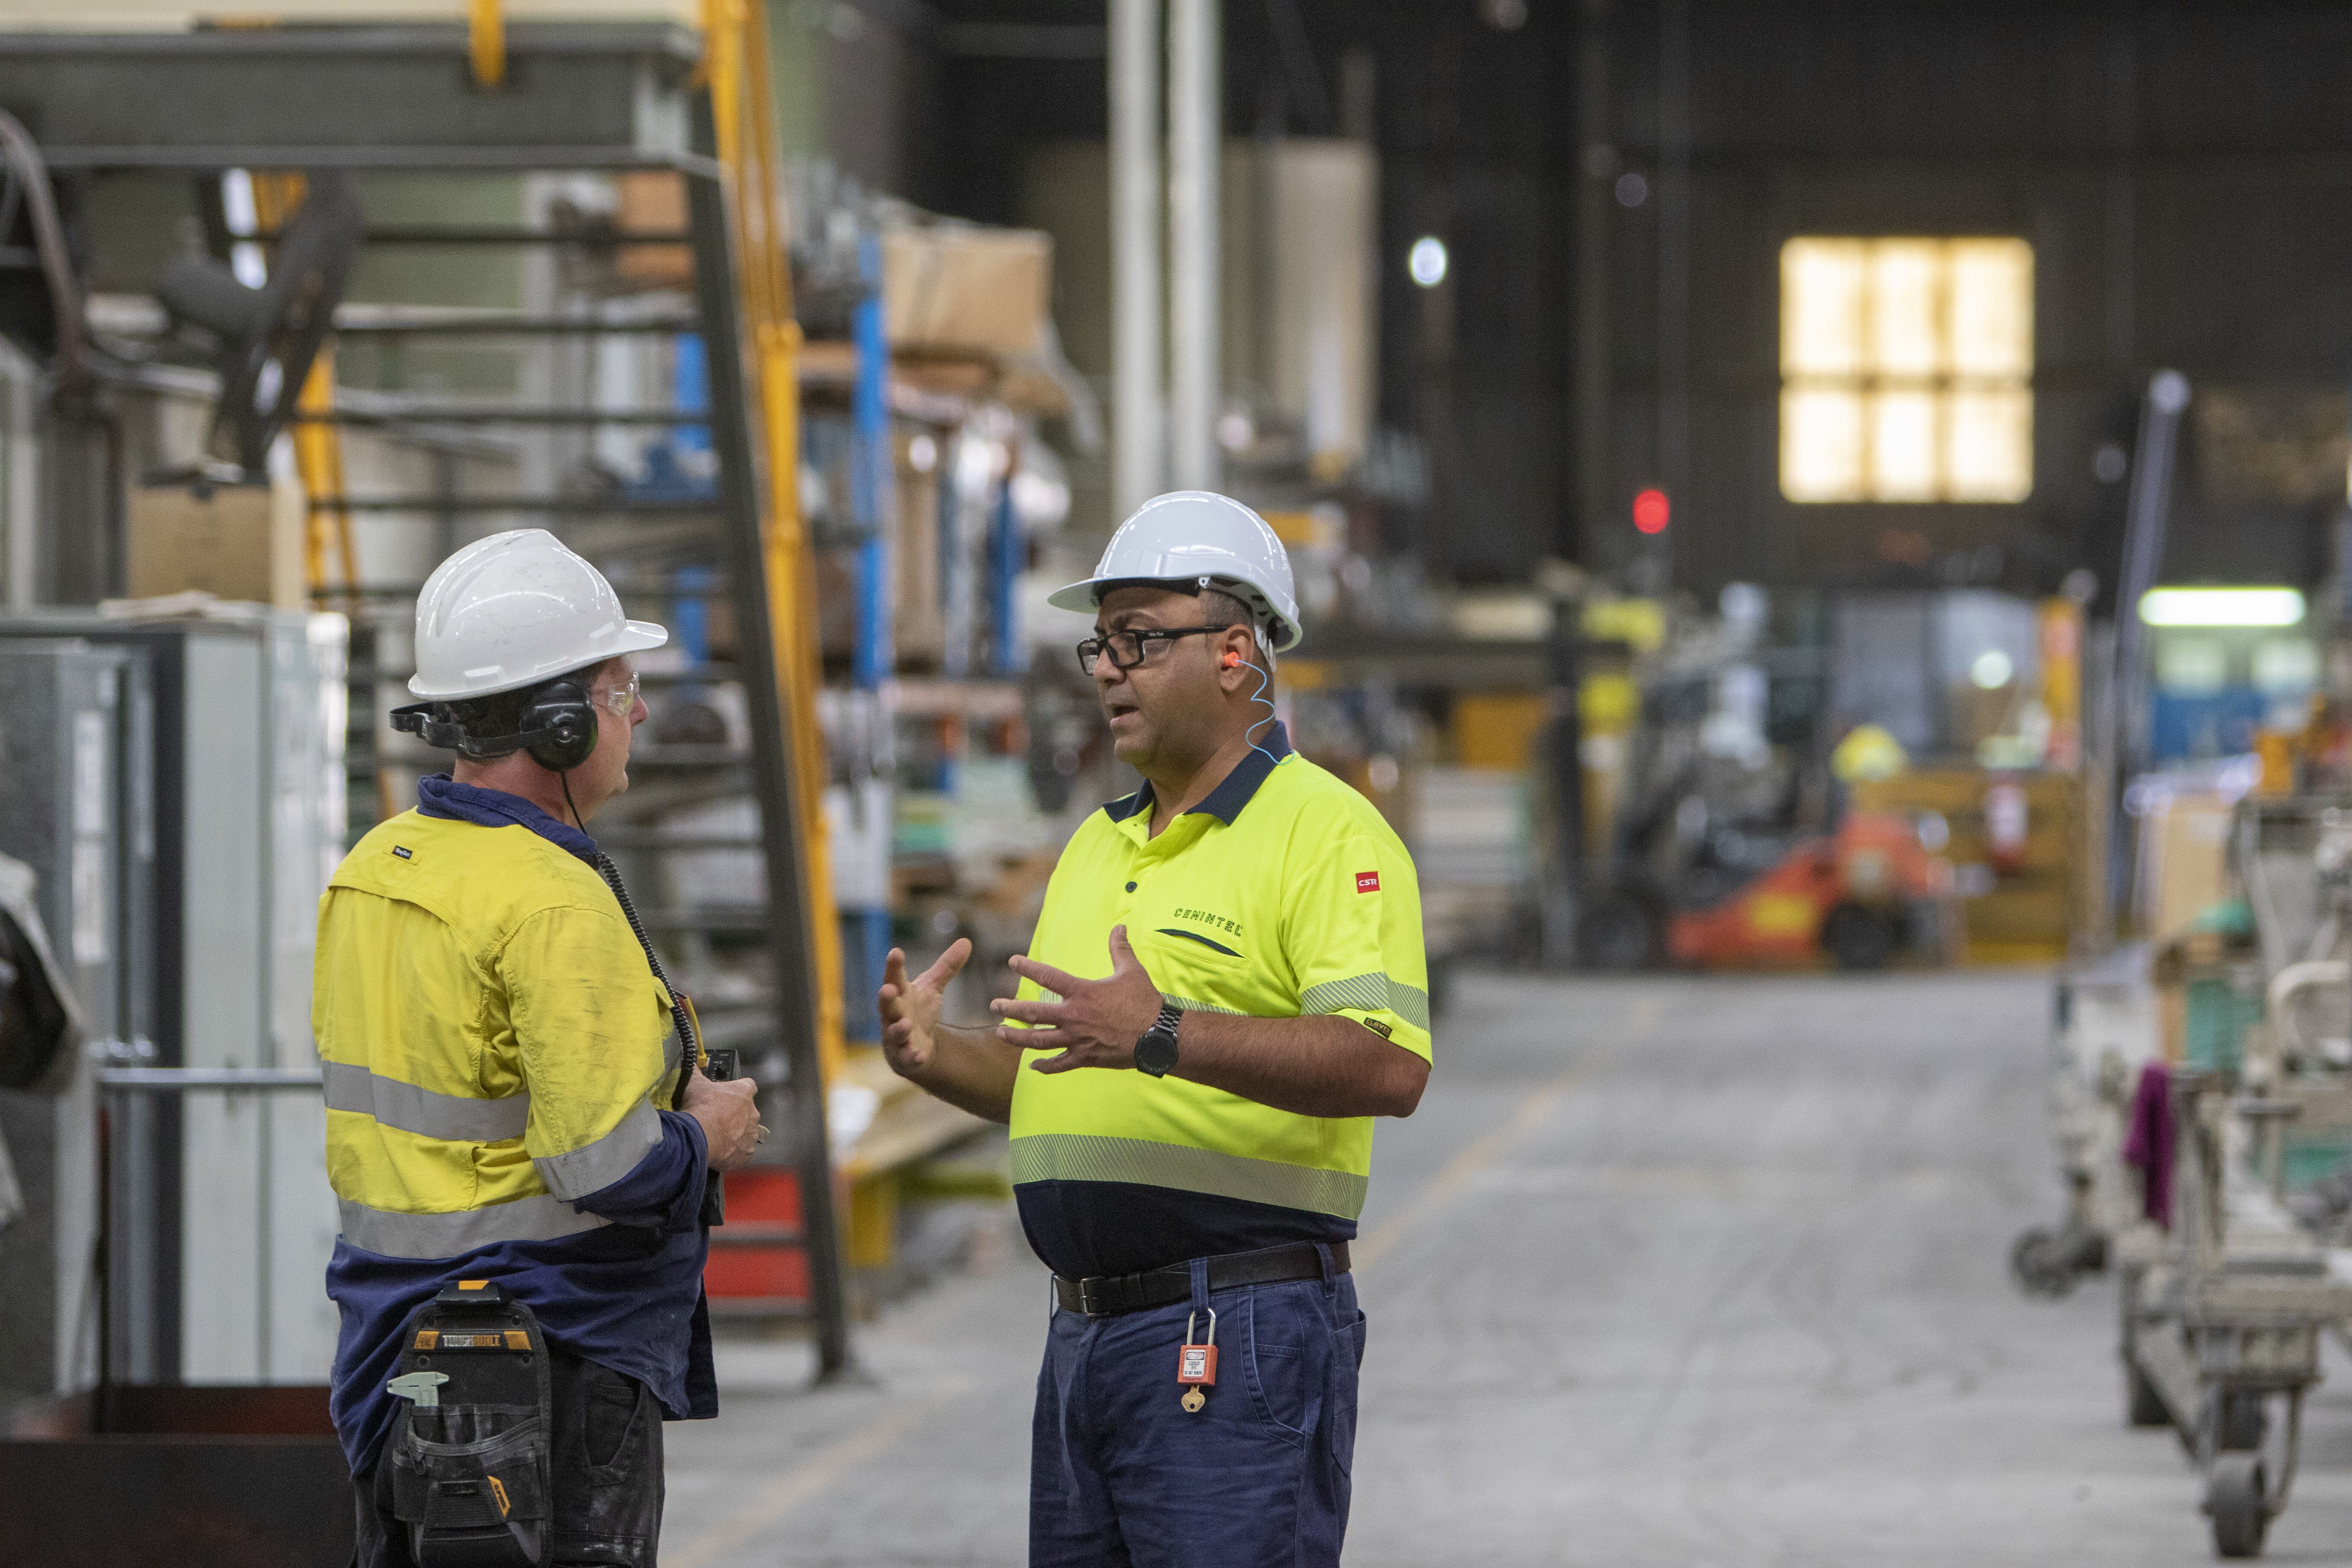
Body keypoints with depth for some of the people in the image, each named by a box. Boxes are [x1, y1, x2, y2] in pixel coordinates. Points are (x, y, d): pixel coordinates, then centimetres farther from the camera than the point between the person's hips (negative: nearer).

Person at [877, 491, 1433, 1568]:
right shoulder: (1099, 846, 19)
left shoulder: (1326, 832, -8)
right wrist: (937, 1056, 3)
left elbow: (1389, 1065, -22)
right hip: (1086, 1341, 9)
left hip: (1241, 1345, -9)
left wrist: (1163, 1035, -31)